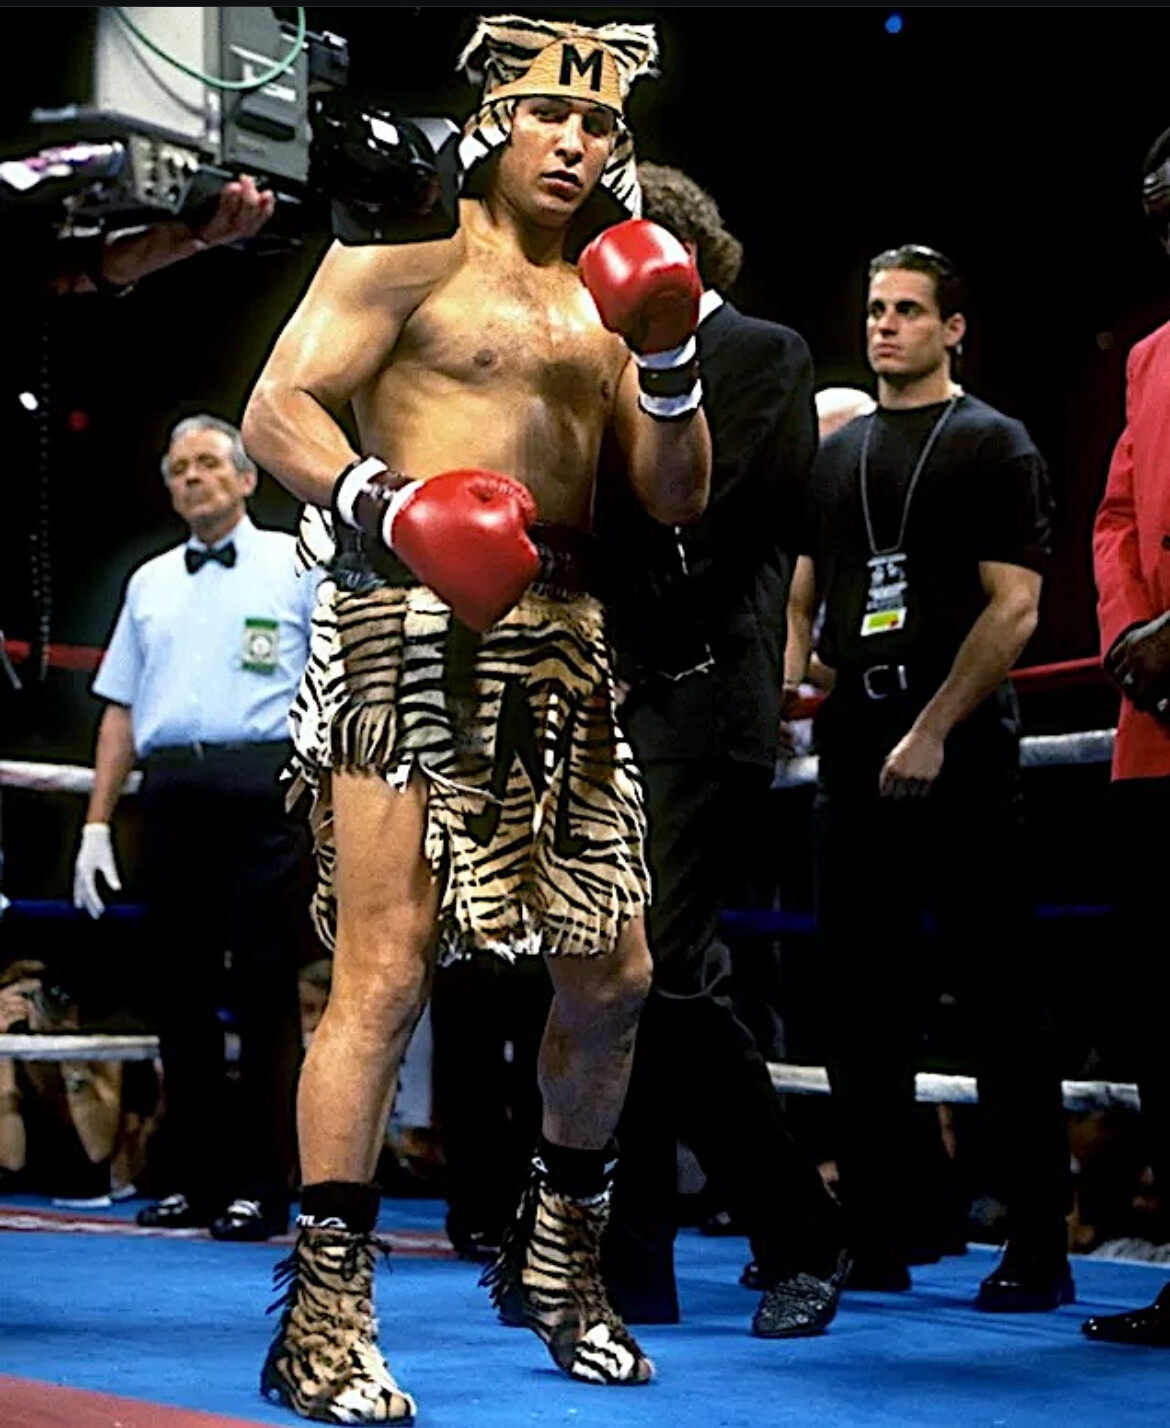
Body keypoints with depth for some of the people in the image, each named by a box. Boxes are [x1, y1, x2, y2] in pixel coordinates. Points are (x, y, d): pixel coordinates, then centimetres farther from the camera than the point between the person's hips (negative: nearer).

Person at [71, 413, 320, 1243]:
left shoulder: (297, 566, 8)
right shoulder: (151, 583, 22)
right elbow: (121, 709, 20)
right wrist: (97, 825, 13)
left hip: (262, 789, -5)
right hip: (172, 794, 5)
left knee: (266, 989, -4)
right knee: (182, 990, 6)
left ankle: (264, 1189, 0)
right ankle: (197, 1181, 14)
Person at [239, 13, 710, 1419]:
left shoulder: (608, 290, 20)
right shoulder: (412, 251, 2)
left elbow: (678, 500, 18)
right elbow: (275, 408, -7)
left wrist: (668, 365, 1)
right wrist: (385, 505, -24)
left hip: (560, 639, 7)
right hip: (415, 620, -7)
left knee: (611, 971, 9)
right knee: (386, 965, -14)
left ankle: (557, 1255, 30)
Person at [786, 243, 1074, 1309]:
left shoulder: (994, 446, 2)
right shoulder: (836, 454, 18)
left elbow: (1014, 608, -7)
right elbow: (800, 597, 20)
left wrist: (935, 729, -15)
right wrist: (787, 686, 1)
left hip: (960, 752, -5)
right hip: (855, 752, 6)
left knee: (1002, 997, -4)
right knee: (862, 998, 6)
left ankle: (1039, 1250, 0)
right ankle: (876, 1241, 14)